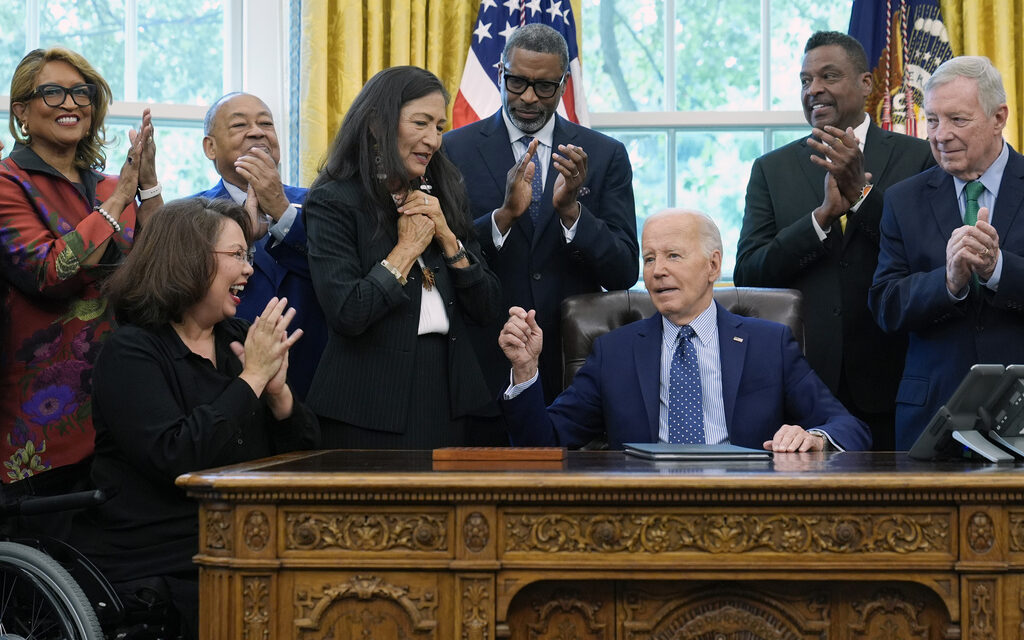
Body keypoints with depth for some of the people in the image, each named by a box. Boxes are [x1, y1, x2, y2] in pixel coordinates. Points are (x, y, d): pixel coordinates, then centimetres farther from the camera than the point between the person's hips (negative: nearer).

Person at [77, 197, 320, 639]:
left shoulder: (238, 338, 12)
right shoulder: (131, 351, -7)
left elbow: (304, 453, 12)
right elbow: (174, 458, -23)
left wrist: (277, 390, -8)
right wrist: (251, 378, -16)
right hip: (157, 567, -7)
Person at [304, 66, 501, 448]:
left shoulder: (443, 197, 12)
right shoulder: (333, 202, -6)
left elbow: (487, 310, 7)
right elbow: (346, 314, -19)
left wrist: (446, 236, -5)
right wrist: (408, 247, -10)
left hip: (447, 397, 6)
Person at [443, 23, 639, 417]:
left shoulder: (605, 156, 3)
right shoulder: (455, 150, 1)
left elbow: (624, 273, -2)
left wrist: (571, 208, -18)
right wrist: (505, 214, -21)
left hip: (574, 366, 1)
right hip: (486, 364, -1)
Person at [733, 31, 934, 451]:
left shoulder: (915, 158, 5)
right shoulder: (772, 170, 10)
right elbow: (747, 275, -1)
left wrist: (861, 192, -15)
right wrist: (823, 215, -13)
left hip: (887, 381, -1)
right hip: (802, 382, 1)